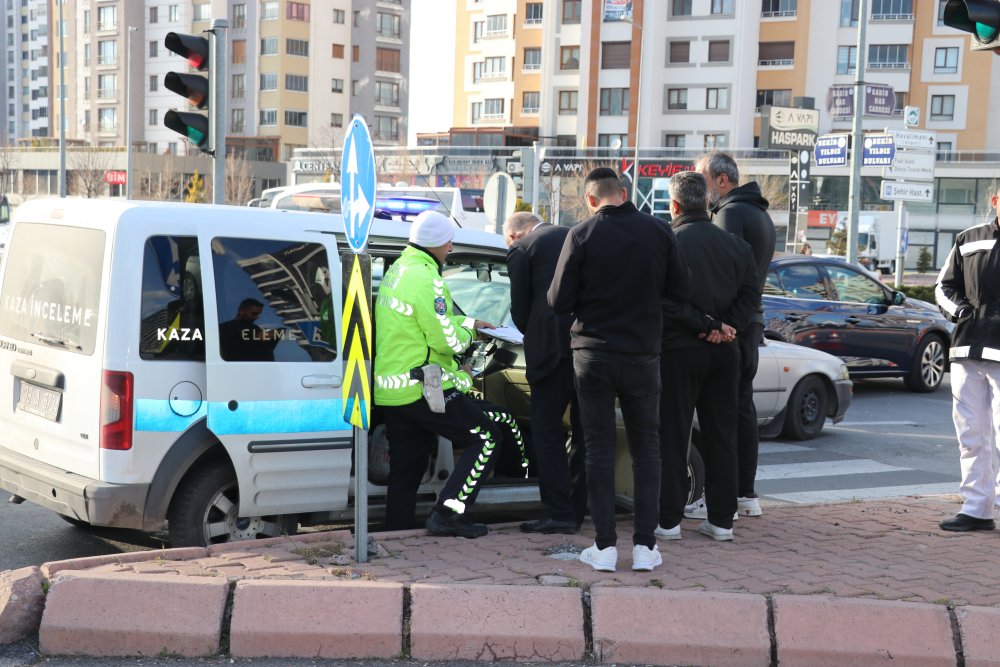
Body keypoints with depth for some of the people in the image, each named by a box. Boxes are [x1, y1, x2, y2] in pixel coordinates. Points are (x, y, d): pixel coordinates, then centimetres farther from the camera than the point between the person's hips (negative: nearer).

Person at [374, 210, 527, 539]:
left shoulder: (397, 270, 15)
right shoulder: (425, 278, -16)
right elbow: (445, 340, -17)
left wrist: (468, 323, 19)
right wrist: (468, 332, 3)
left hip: (389, 392, 10)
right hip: (421, 388, -10)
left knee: (405, 469, 15)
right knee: (487, 436, -1)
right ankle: (449, 512, -8)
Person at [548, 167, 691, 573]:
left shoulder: (582, 235, -9)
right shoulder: (658, 231, -4)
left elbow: (559, 302, -8)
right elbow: (682, 289, 2)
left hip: (593, 353, -1)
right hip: (642, 353, 1)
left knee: (599, 448, 6)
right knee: (646, 448, 11)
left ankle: (605, 546, 5)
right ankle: (645, 546, 8)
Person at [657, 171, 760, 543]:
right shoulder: (737, 246, 7)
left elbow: (666, 301, -18)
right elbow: (751, 296, 2)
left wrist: (709, 325, -12)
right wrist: (723, 328, -7)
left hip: (679, 349, -4)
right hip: (724, 354, 5)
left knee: (672, 437, 2)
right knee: (721, 437, 11)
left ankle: (668, 519, 4)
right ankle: (721, 519, 14)